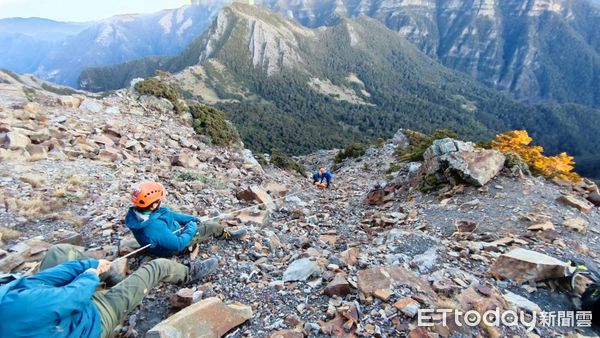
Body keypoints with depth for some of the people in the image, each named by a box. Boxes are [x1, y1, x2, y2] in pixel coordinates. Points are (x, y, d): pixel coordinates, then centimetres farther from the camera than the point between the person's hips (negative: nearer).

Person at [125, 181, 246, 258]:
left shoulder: (136, 212, -16)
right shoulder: (155, 227, -44)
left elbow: (169, 214, -5)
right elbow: (178, 244, -34)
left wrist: (191, 219, -4)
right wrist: (191, 229, -18)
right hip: (176, 243, -8)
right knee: (213, 227, 1)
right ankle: (228, 235, 32)